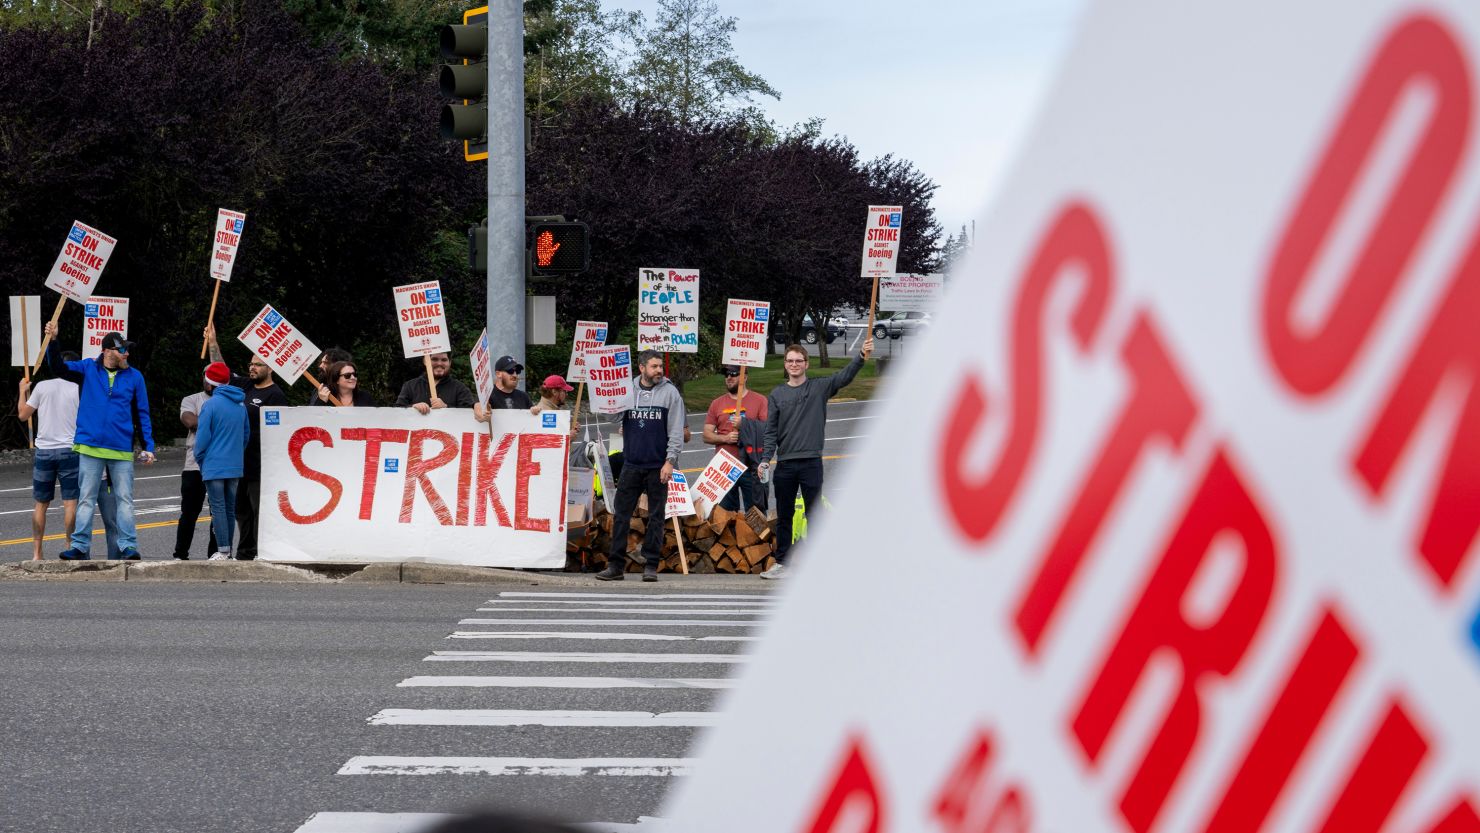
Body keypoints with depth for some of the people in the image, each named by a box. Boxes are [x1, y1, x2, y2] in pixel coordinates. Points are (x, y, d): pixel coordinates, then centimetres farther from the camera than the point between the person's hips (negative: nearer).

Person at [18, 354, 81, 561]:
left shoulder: (42, 386, -1)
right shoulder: (79, 390, -3)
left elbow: (23, 415, 7)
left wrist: (23, 392, 22)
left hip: (44, 451, 2)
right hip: (69, 450, -2)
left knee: (40, 504, 9)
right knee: (70, 503, 0)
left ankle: (36, 553, 8)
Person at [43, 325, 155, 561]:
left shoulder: (134, 377, 6)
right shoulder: (88, 368, 5)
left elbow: (143, 414, 9)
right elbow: (58, 366, 2)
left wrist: (149, 446, 5)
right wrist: (52, 340, -14)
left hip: (122, 449, 0)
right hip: (90, 446, 0)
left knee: (124, 499, -1)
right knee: (86, 498, 2)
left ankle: (129, 547, 0)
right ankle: (80, 547, 3)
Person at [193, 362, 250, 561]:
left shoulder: (210, 404, -11)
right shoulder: (240, 405, 9)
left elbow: (202, 437, -10)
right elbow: (247, 434, 16)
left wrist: (200, 460, 4)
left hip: (214, 466, -6)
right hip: (235, 467, 6)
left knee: (218, 508, -5)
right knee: (230, 509, 12)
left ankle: (223, 552, -9)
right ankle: (227, 551, 16)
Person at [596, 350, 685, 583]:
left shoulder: (670, 392, 0)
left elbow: (676, 430, -4)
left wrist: (670, 461, -10)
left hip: (658, 467, -2)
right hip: (631, 464, 2)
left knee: (656, 517, 4)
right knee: (621, 515, 2)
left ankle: (651, 566, 9)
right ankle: (616, 565, 7)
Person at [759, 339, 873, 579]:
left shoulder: (820, 388, 4)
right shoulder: (777, 395, 9)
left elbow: (844, 376, -11)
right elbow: (771, 432, 7)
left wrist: (862, 356, -26)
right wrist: (765, 460, -4)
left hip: (811, 462, -2)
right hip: (784, 464, 3)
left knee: (814, 515, -2)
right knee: (783, 516, 9)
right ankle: (782, 563, 17)